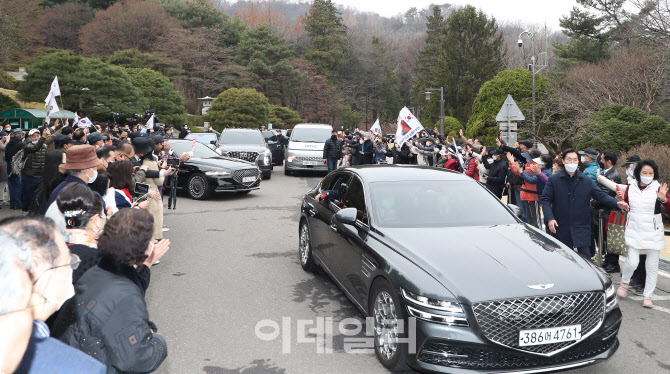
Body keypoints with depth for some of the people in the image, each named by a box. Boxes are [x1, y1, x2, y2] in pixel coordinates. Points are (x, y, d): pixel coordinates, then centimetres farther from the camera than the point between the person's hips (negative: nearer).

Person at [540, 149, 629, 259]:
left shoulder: (587, 181, 8)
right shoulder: (553, 180, 1)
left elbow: (601, 195, 4)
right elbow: (545, 200, -3)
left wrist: (617, 203, -14)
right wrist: (550, 218, -16)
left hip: (582, 229, 1)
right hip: (561, 228, -1)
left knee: (585, 257, -4)